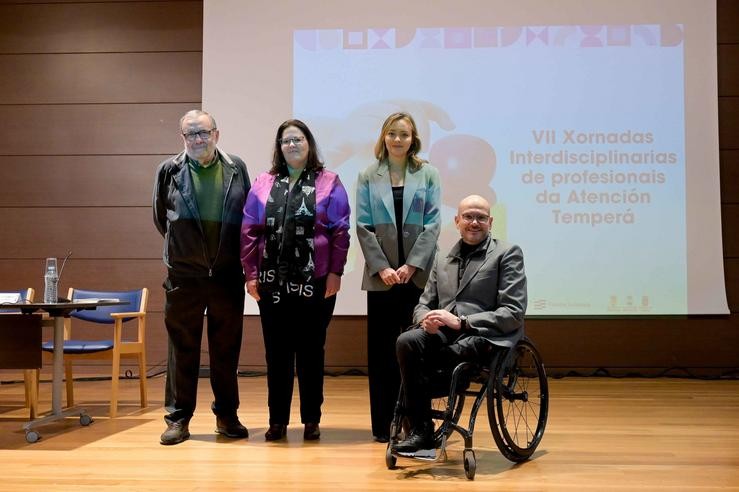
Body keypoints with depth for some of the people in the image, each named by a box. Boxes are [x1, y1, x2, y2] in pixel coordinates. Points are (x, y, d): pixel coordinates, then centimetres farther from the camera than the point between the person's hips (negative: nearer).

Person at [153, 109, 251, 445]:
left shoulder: (236, 169, 2)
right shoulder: (169, 171, 1)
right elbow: (160, 218, 12)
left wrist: (238, 257, 7)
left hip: (228, 275, 1)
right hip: (184, 276, -1)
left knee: (226, 348, 9)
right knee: (182, 347, 6)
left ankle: (226, 416, 22)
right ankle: (178, 418, 16)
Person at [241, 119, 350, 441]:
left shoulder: (328, 183, 3)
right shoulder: (263, 184, 9)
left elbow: (340, 231, -1)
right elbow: (250, 231, 6)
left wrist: (335, 272, -7)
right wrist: (251, 274, 1)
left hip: (315, 282, -2)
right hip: (273, 282, 2)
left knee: (311, 351, 6)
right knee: (276, 352, 7)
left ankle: (311, 420, 17)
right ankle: (277, 420, 17)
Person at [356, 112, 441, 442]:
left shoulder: (428, 175, 7)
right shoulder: (368, 177, 9)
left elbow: (433, 223, 0)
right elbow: (363, 227, 3)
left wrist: (412, 265, -10)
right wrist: (381, 268, -8)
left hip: (418, 274, 0)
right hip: (381, 275, 1)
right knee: (382, 350, 3)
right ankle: (383, 424, 11)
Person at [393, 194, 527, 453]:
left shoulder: (507, 253, 5)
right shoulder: (443, 260, 22)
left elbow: (513, 313, -5)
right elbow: (423, 305, 21)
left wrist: (460, 322, -16)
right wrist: (428, 319, -7)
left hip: (485, 337, -4)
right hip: (443, 334, 5)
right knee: (407, 341, -29)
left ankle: (424, 431, -8)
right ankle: (420, 430, -22)